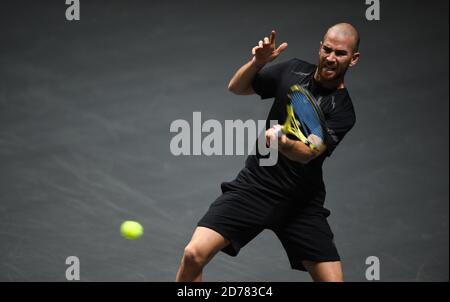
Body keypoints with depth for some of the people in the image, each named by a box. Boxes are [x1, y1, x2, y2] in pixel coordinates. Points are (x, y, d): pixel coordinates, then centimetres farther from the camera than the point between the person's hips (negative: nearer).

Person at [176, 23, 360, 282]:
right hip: (254, 185, 2)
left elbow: (307, 153, -23)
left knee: (332, 279, -11)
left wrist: (284, 143, -45)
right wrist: (257, 62, -8)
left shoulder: (343, 111, -11)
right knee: (194, 255, -16)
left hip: (300, 203, -2)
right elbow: (236, 87, 12)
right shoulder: (293, 71, 1)